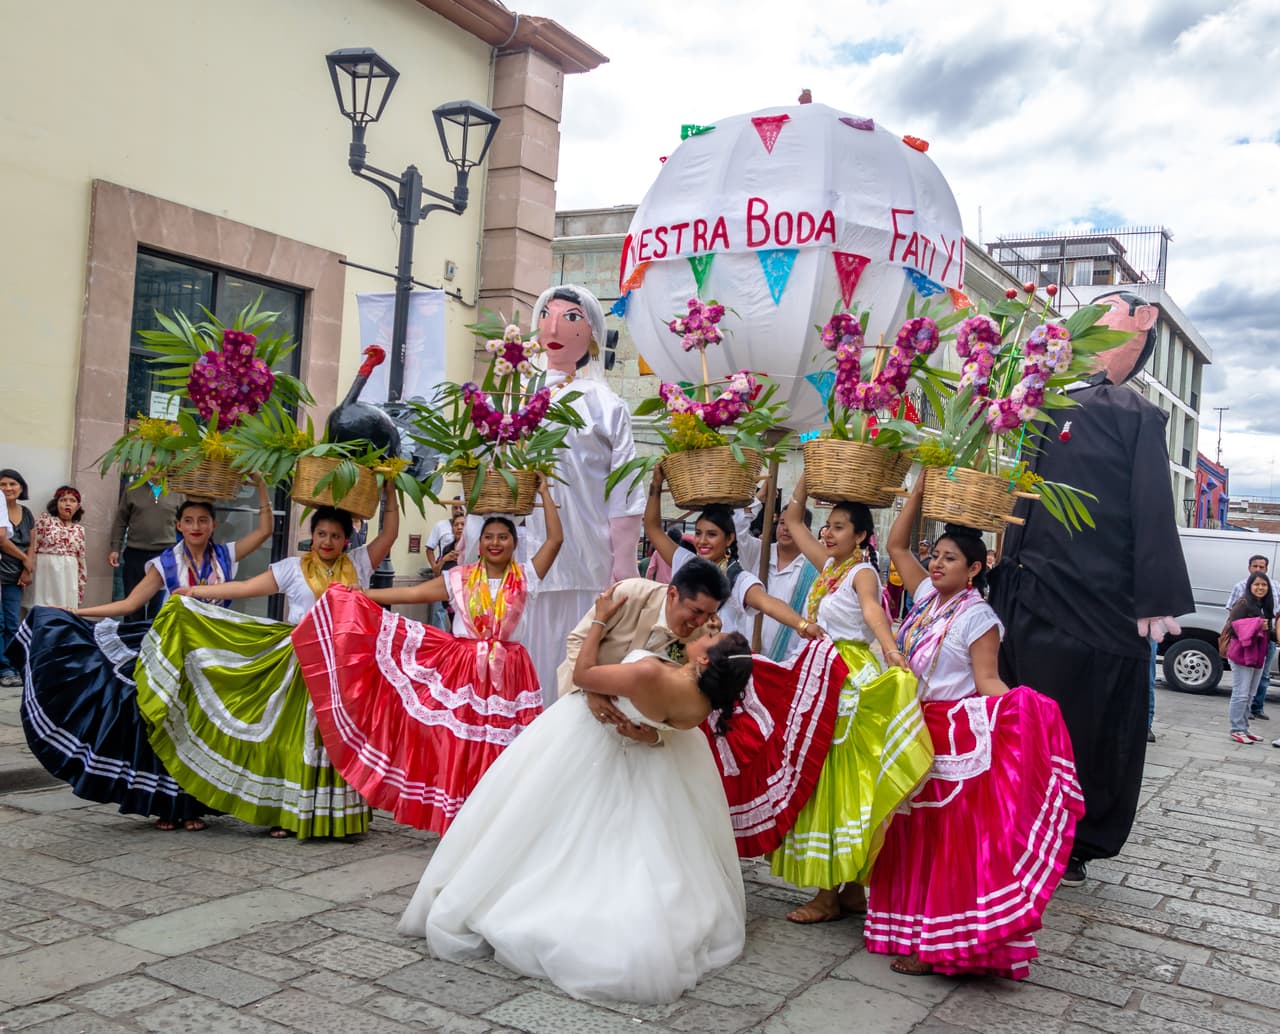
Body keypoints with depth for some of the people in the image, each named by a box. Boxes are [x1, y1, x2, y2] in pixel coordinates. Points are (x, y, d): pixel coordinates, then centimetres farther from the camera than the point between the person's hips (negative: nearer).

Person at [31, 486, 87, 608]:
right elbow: (33, 547, -2)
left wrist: (81, 587, 12)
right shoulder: (45, 520, 1)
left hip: (69, 577, 3)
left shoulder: (79, 529, 11)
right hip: (46, 573, -3)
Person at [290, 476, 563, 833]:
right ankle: (459, 824, 13)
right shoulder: (460, 578, 5)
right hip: (460, 671, 1)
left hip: (507, 675, 0)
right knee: (459, 752, 2)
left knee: (501, 754, 2)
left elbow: (556, 539, -1)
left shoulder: (525, 577, 4)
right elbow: (413, 593, 2)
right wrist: (360, 596, -3)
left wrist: (544, 493, 1)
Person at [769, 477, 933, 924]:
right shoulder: (828, 565, 11)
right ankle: (850, 889, 20)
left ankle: (830, 894, 3)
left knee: (839, 780, -4)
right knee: (819, 781, 10)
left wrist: (891, 648, -51)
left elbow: (872, 609, -33)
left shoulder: (863, 573, -11)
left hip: (850, 681, -8)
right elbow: (793, 519, 19)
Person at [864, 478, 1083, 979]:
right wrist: (920, 489, 6)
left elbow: (987, 682, -14)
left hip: (955, 740, -7)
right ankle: (914, 929, 27)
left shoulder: (978, 617, -12)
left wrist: (1026, 712, -32)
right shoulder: (926, 596, 7)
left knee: (949, 840, -2)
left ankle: (942, 941, 5)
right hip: (914, 732, 7)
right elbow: (897, 545, 11)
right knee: (913, 834, 14)